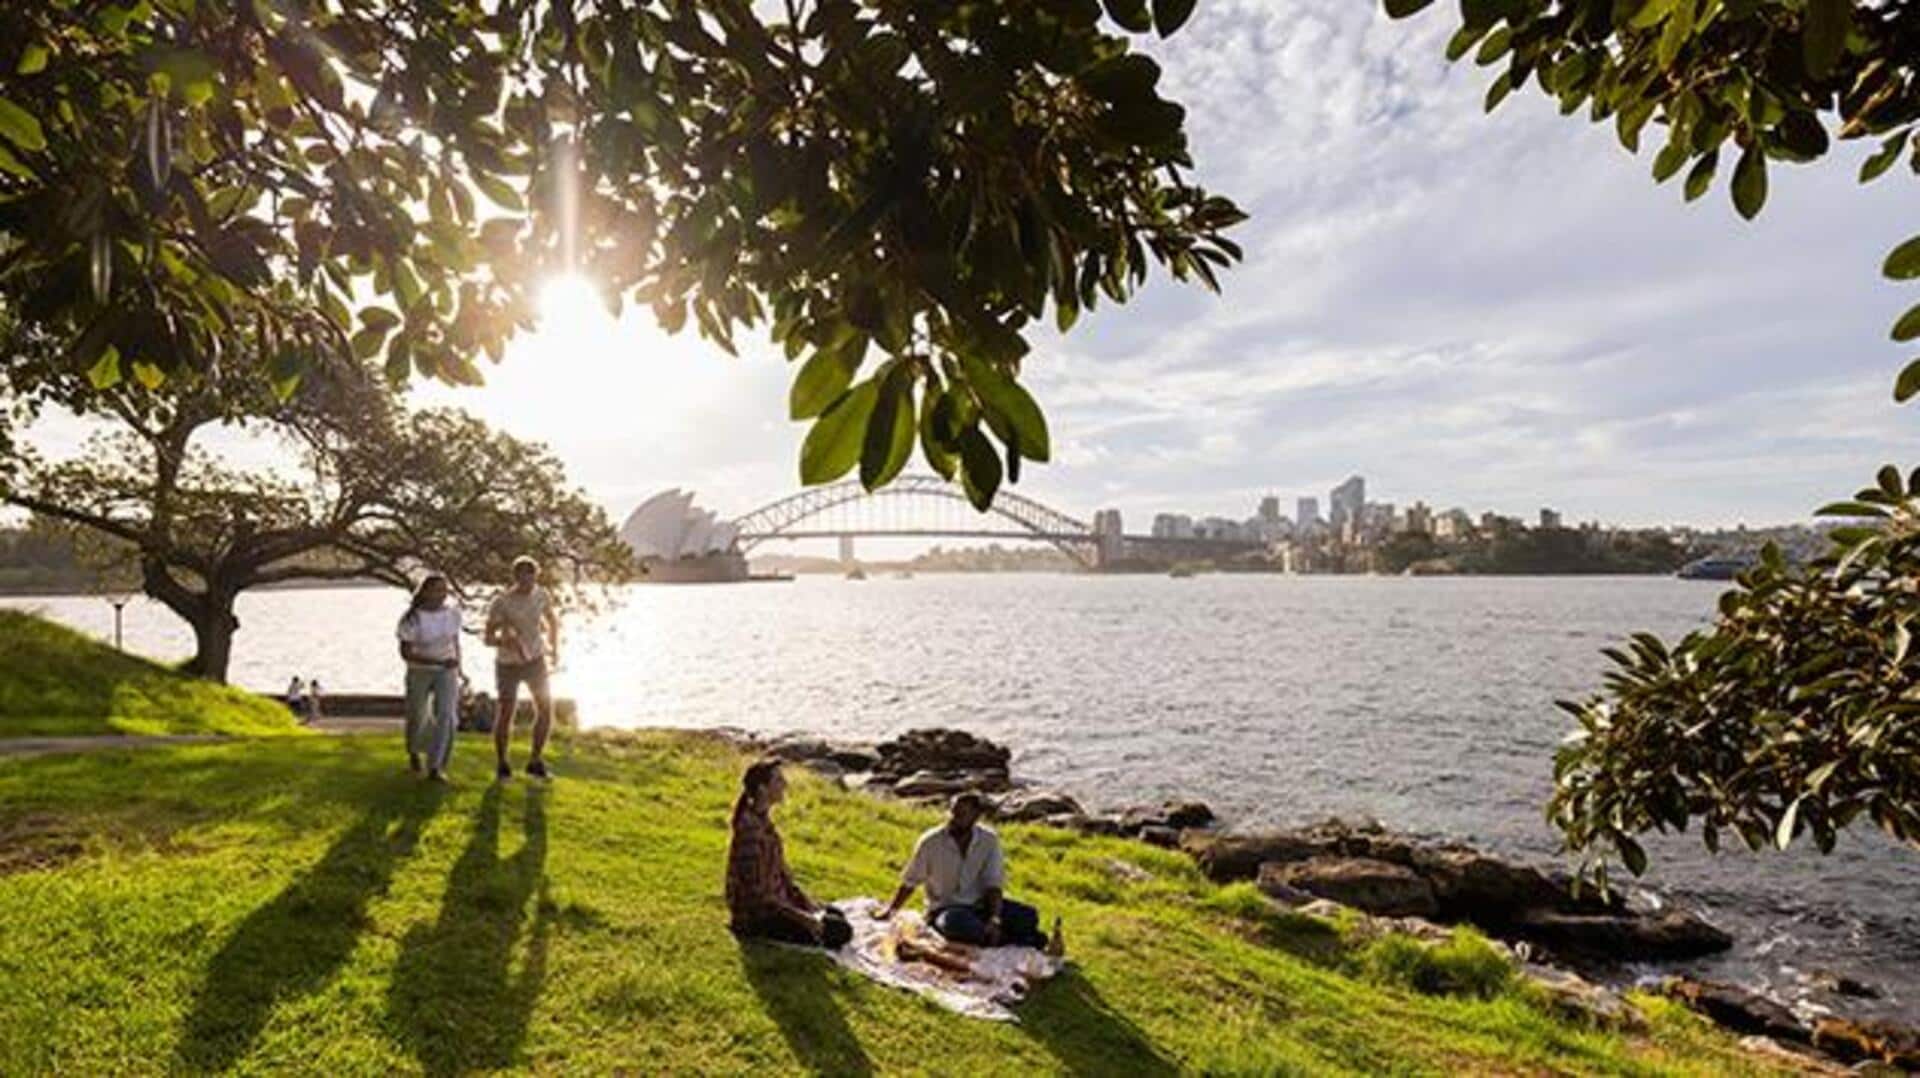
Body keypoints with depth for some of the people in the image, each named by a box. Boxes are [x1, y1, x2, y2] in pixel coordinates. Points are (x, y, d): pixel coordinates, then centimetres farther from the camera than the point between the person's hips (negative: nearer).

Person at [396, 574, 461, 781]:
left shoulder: (453, 613, -8)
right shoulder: (412, 618, -19)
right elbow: (405, 653, -21)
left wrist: (458, 667, 17)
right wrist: (440, 662, -30)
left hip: (447, 672, 2)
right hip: (419, 673, -2)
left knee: (446, 715, -16)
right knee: (417, 717, 15)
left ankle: (435, 768, -10)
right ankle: (414, 751, 47)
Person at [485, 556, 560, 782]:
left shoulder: (540, 594, -8)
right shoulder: (501, 602, -20)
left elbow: (553, 620, 11)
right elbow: (488, 639, -18)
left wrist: (554, 647, 3)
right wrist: (505, 640, -38)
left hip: (536, 661, 4)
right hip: (509, 665, -3)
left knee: (546, 710, 0)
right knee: (505, 713, -3)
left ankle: (536, 762, 15)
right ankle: (502, 764, 20)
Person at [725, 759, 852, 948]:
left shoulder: (763, 820, 3)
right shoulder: (750, 830, -26)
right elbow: (757, 896, -25)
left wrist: (810, 905, 4)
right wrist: (803, 918, -22)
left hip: (773, 902, 9)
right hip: (756, 918, -9)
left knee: (837, 915, 18)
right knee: (840, 931, -11)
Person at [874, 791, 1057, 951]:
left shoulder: (989, 840, -7)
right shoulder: (930, 843, -12)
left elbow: (993, 884, -10)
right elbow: (910, 882, 1)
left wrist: (995, 918, -26)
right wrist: (890, 911, 9)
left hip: (980, 905, 2)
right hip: (945, 910, -2)